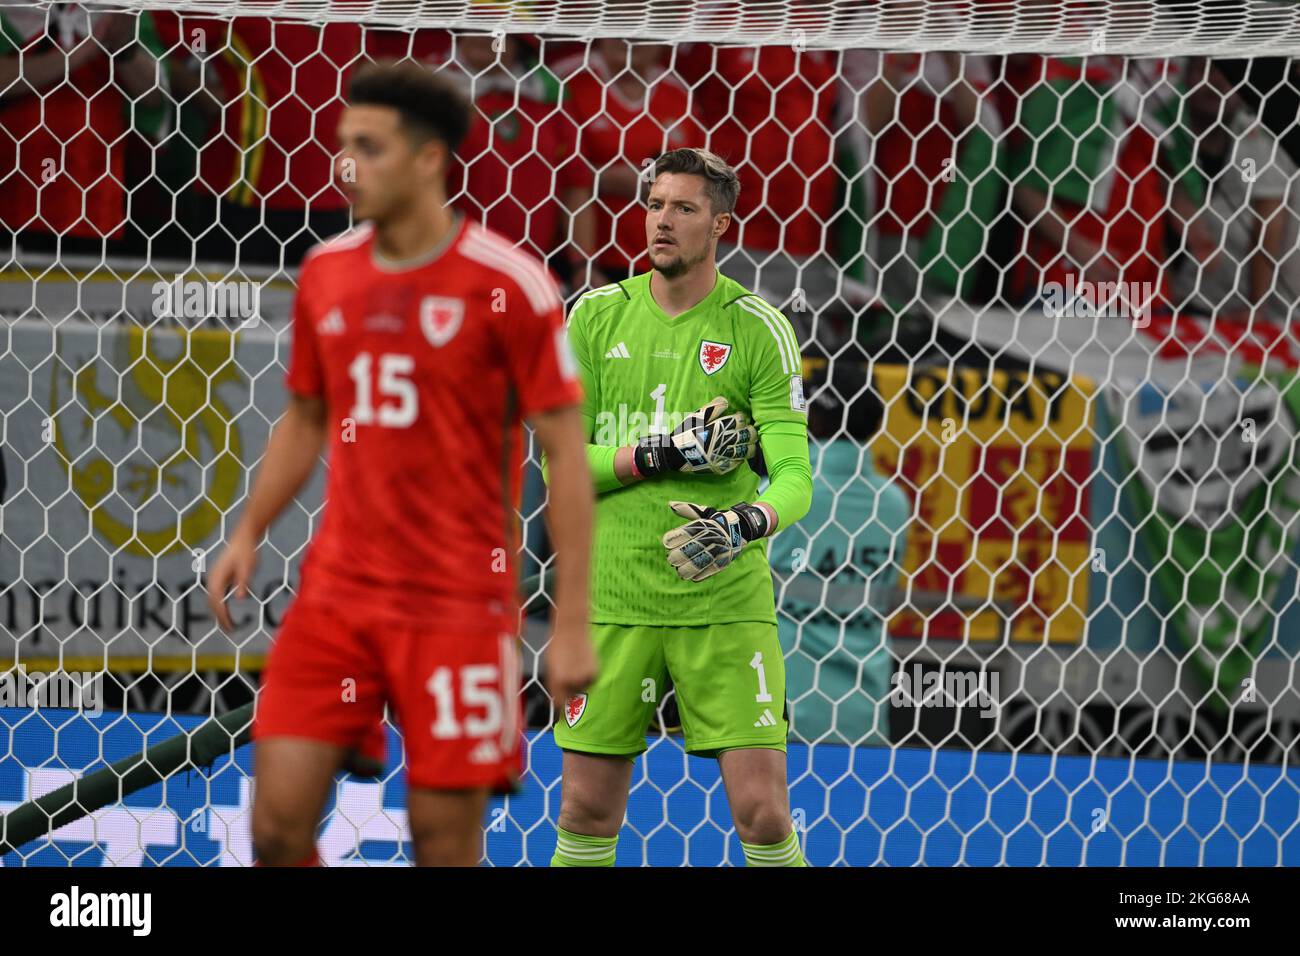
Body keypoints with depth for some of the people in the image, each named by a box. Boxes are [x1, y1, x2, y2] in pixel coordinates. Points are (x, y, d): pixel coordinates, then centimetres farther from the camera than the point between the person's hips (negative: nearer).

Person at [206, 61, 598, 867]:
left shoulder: (509, 284, -9)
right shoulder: (326, 274, 8)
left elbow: (566, 452, -7)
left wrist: (573, 623, -11)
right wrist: (250, 535, 8)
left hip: (460, 609, -5)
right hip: (336, 593, 5)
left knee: (446, 843, -1)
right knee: (279, 819, -5)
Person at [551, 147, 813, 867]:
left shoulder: (759, 329, -2)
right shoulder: (596, 315, 5)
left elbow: (793, 475, -8)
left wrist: (746, 524, -30)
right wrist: (662, 454, -13)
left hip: (726, 599, -2)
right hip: (611, 599, 2)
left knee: (761, 811, -8)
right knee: (587, 813, 5)